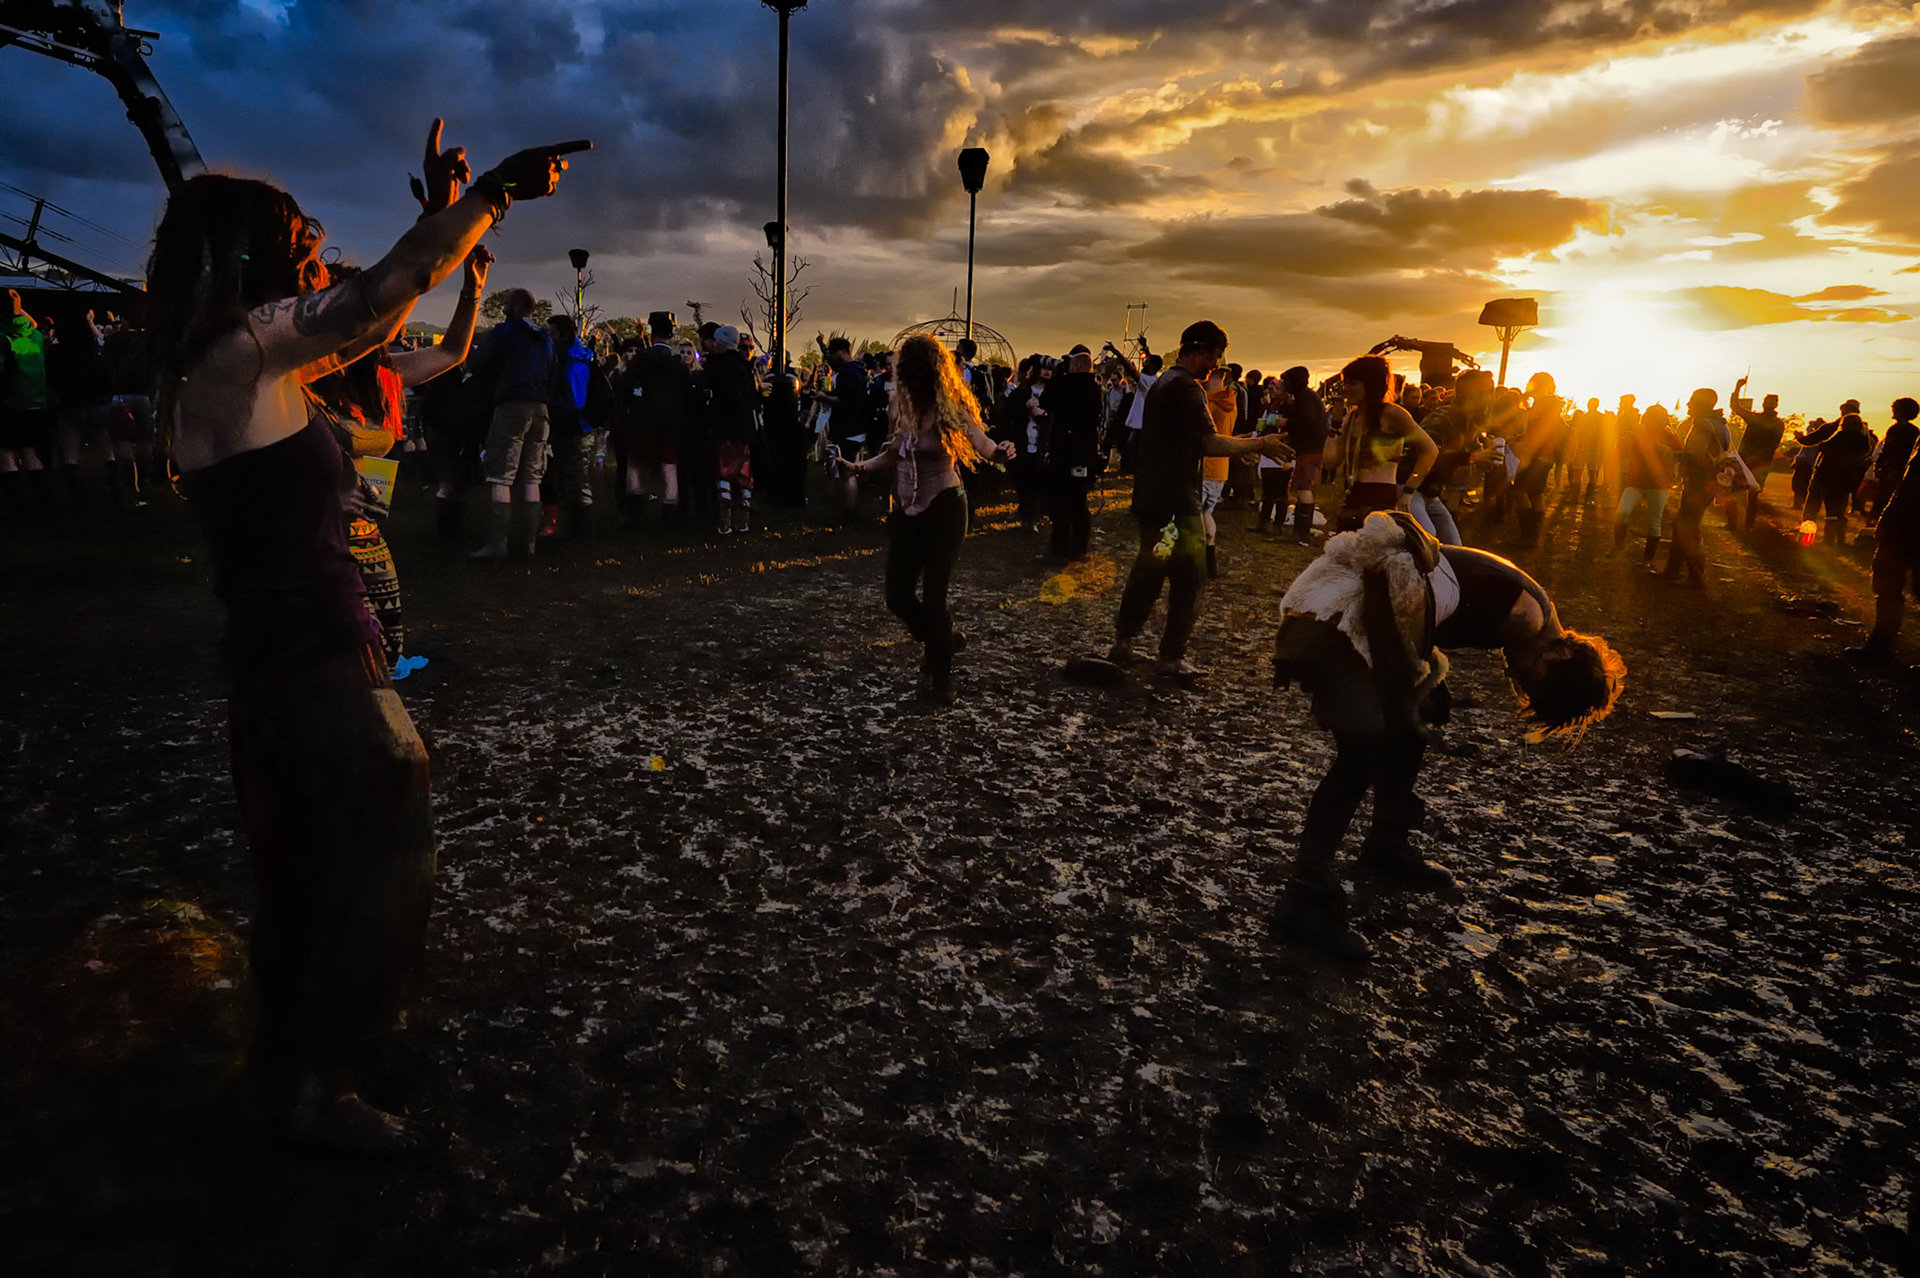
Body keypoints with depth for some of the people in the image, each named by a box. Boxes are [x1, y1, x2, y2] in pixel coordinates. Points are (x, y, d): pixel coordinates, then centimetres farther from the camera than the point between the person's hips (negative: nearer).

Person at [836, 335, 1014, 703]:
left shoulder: (951, 406, -12)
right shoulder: (898, 404, 2)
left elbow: (981, 444, -27)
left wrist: (999, 450, -48)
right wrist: (859, 465, 8)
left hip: (943, 508, -5)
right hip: (906, 511, 5)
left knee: (933, 595, -8)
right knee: (898, 596, 5)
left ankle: (941, 677, 12)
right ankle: (941, 641, 34)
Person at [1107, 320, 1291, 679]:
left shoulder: (1163, 382, 17)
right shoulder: (1186, 387, -15)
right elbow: (1210, 444, -20)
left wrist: (1246, 443, 16)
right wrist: (1259, 444, -9)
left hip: (1152, 497, 10)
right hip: (1176, 500, -10)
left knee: (1150, 569, 17)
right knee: (1189, 576, -1)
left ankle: (1122, 643, 20)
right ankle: (1171, 657, 4)